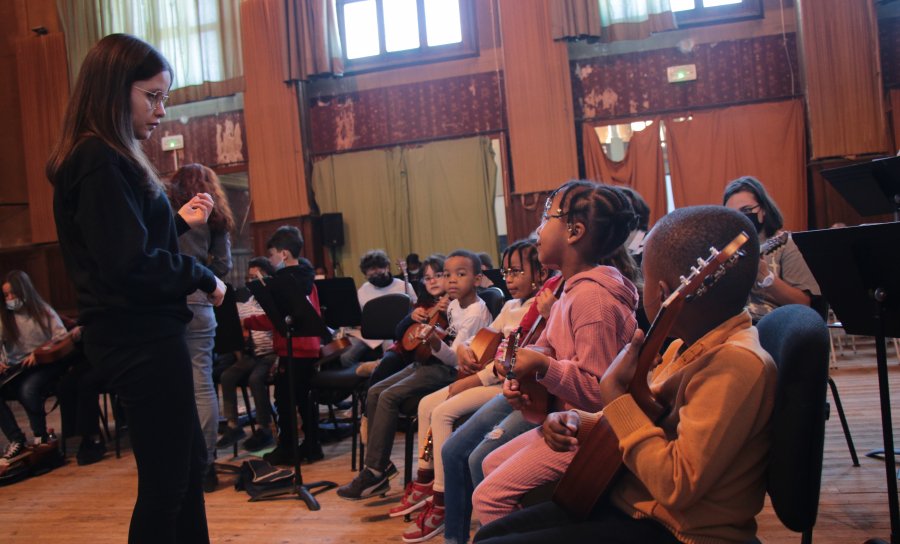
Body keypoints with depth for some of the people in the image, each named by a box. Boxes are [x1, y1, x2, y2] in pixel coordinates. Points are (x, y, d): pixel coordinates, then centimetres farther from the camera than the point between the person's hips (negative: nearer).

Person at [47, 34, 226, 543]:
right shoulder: (101, 162, -17)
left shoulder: (106, 158, 13)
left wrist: (179, 222, 13)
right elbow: (130, 266, -24)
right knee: (165, 481, 1)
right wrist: (204, 278, -12)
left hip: (140, 334, 10)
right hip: (142, 338, -10)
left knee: (189, 462, 20)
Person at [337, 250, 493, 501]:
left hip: (449, 370, -9)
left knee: (389, 396, -22)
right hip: (431, 361, 9)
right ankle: (380, 464, 2)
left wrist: (435, 342, -39)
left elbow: (455, 358, -20)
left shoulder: (476, 313, -15)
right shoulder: (453, 305, 10)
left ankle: (374, 473, -13)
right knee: (374, 392, -2)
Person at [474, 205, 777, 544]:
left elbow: (677, 485, -31)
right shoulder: (688, 346, 5)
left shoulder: (737, 363, -26)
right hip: (627, 502, 9)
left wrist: (615, 392, -25)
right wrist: (581, 423, 0)